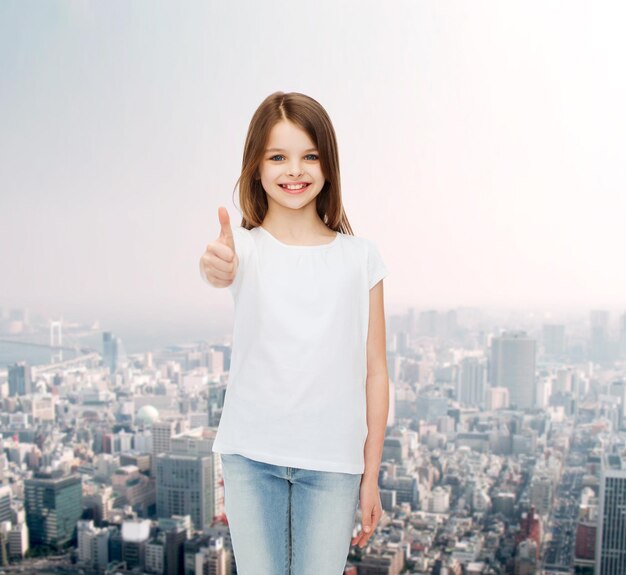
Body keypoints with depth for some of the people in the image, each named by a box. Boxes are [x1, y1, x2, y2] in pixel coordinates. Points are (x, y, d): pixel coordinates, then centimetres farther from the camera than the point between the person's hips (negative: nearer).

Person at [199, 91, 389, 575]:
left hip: (333, 461, 1)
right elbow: (227, 268, -27)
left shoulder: (360, 256, 1)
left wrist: (371, 475, 2)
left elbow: (374, 371, 2)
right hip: (251, 455, 0)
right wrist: (217, 268, -52)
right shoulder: (246, 245, -1)